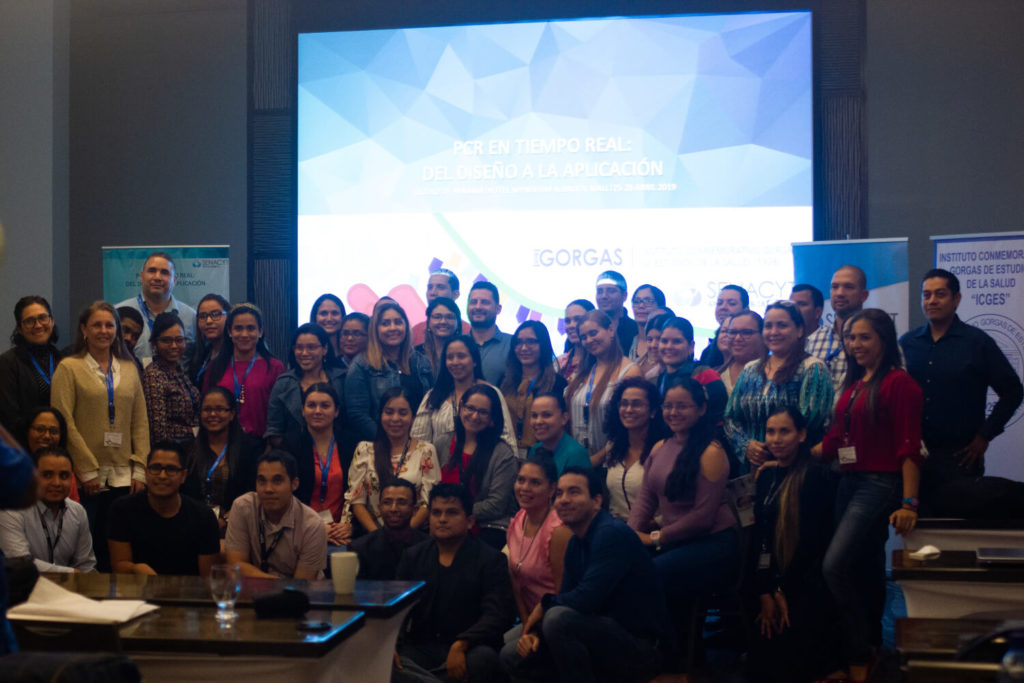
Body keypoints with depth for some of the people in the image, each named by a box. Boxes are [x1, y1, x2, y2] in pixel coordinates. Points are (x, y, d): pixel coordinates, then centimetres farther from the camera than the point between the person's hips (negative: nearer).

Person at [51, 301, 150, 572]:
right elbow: (64, 422, -6)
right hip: (85, 478, -3)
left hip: (123, 476, 3)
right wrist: (88, 469, -11)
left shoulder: (129, 369, 13)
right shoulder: (69, 367, 1)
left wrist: (140, 469, 2)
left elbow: (140, 422, 11)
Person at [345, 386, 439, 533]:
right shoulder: (364, 450, 11)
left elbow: (429, 503, 1)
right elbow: (356, 500, 5)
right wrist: (376, 533, -9)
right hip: (371, 534, 1)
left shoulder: (426, 450, 8)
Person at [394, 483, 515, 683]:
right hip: (418, 649, 3)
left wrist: (461, 645, -28)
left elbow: (498, 614, -11)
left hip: (466, 650, -2)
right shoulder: (413, 557, 15)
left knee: (483, 658, -38)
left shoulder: (490, 560, 2)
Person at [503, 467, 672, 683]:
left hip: (643, 647, -9)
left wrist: (544, 605, -8)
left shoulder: (613, 534, -18)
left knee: (559, 617, -32)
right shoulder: (576, 543, 11)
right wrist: (534, 632, -8)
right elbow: (567, 599, 12)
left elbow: (586, 599, -27)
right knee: (512, 655, 4)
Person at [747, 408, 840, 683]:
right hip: (775, 582, 7)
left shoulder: (816, 475, -11)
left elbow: (812, 540, -14)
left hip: (809, 587, -7)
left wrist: (783, 592, -9)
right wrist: (765, 594, -6)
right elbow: (761, 536, 5)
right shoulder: (767, 476, 11)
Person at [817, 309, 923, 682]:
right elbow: (835, 440, 14)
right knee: (864, 571, 12)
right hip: (849, 482, 8)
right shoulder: (852, 385, 14)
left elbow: (909, 447, -14)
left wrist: (909, 503, -19)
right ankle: (871, 644, 22)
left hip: (879, 484, -8)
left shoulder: (899, 383, -8)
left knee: (834, 566, -17)